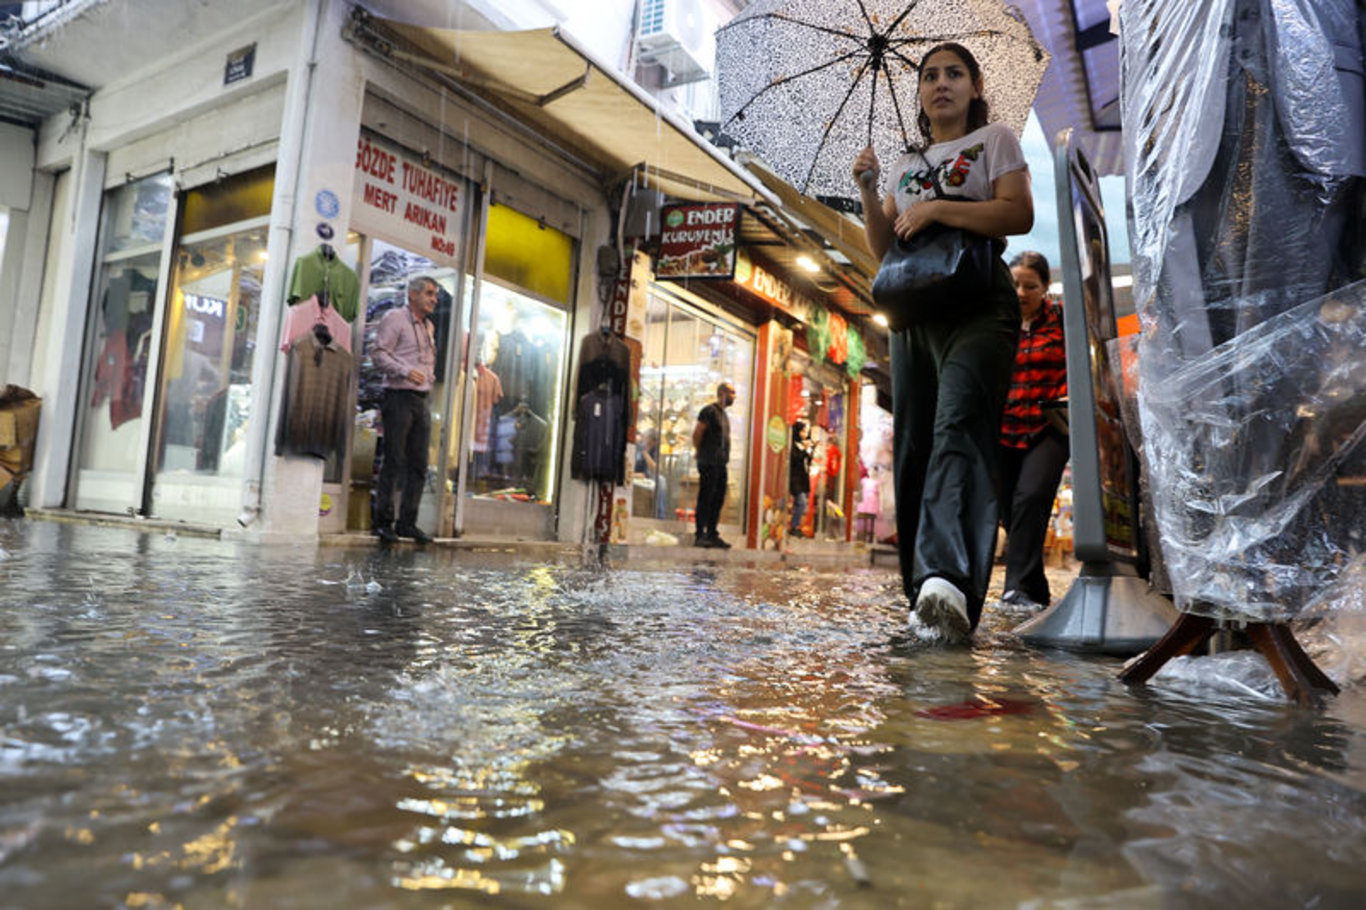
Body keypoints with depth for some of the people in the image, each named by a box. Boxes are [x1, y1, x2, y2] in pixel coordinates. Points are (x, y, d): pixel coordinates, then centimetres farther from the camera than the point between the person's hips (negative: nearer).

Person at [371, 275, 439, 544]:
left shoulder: (428, 326, 20)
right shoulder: (395, 318, -3)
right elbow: (379, 353, -11)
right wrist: (406, 371, -22)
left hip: (421, 401, 7)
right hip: (399, 397, -7)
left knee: (418, 465, 4)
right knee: (393, 462, -7)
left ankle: (407, 522, 10)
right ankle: (383, 522, 1)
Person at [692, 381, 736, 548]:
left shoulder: (723, 414, 20)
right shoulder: (709, 411, -8)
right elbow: (696, 434, -11)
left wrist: (724, 457, 14)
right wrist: (702, 453, -1)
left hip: (721, 464, 9)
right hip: (709, 464, -9)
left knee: (718, 500, 9)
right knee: (705, 499, -6)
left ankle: (712, 535, 15)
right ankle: (700, 536, -3)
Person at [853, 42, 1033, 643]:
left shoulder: (994, 139, 12)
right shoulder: (909, 163, 25)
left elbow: (1019, 215, -4)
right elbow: (884, 249, 19)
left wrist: (936, 209, -11)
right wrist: (868, 193, 3)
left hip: (977, 304, -5)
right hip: (913, 311, 5)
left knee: (958, 427, -26)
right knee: (912, 446, -2)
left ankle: (949, 578, -40)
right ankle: (923, 590, 4)